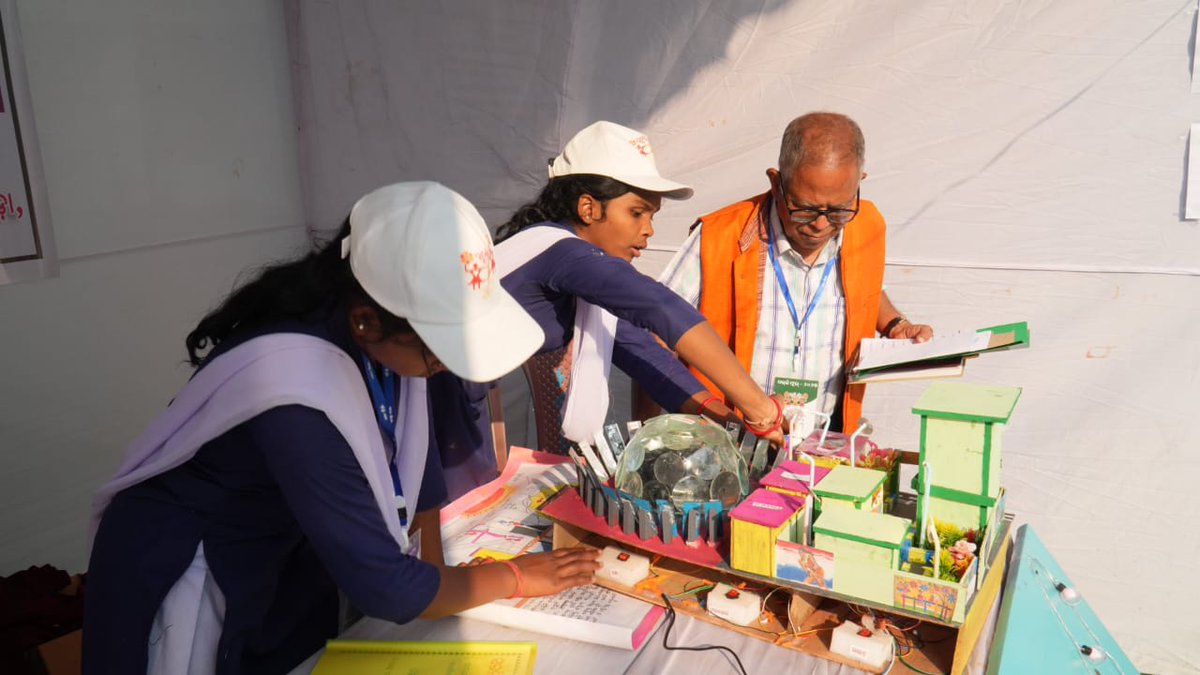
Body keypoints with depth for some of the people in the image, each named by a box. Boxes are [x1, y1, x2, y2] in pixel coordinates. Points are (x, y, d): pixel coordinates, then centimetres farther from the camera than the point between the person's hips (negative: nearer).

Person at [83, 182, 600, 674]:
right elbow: (387, 589, -30)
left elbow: (413, 461, -7)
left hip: (276, 550, 6)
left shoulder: (382, 333, -19)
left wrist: (435, 581, -6)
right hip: (187, 580, -6)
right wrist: (515, 578, -17)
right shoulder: (302, 400, -38)